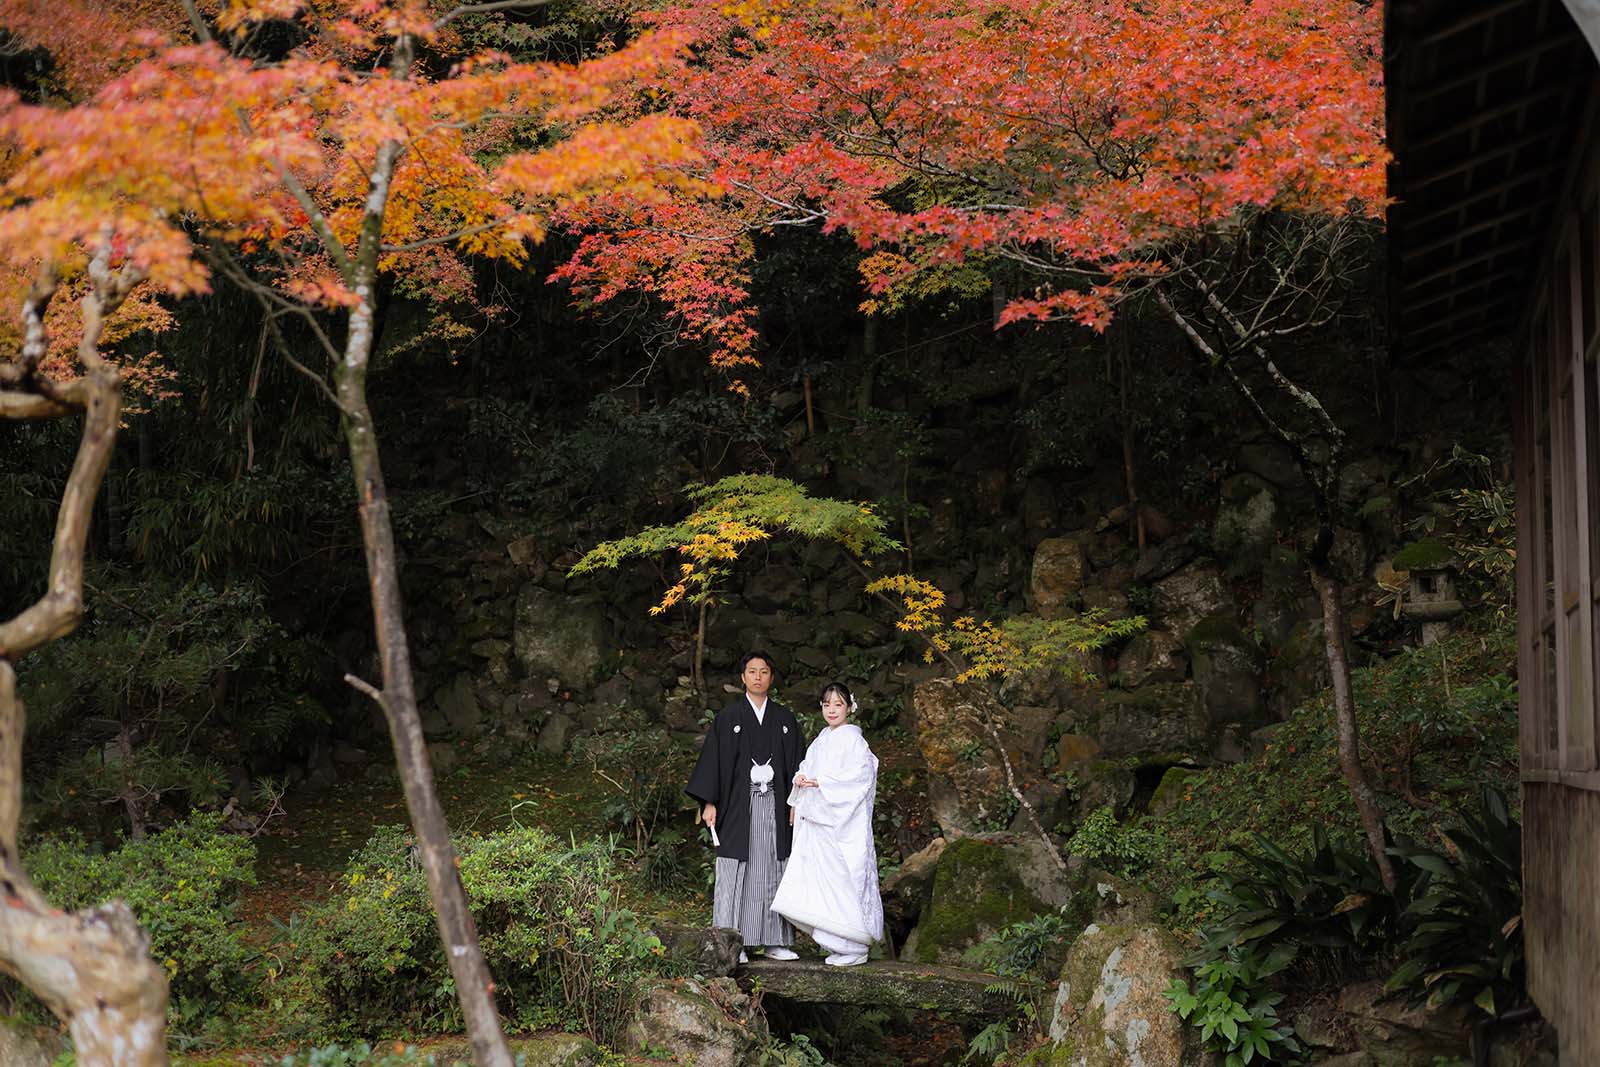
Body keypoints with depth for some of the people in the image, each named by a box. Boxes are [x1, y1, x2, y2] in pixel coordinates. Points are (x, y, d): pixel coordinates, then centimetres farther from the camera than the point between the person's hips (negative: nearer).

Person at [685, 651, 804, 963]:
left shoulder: (785, 719, 11)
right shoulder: (728, 717, 3)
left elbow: (795, 762, 11)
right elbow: (713, 758, 0)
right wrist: (709, 803, -7)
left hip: (774, 806, 3)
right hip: (738, 805, -3)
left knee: (773, 872, 4)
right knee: (736, 873, -4)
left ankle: (774, 941, 10)